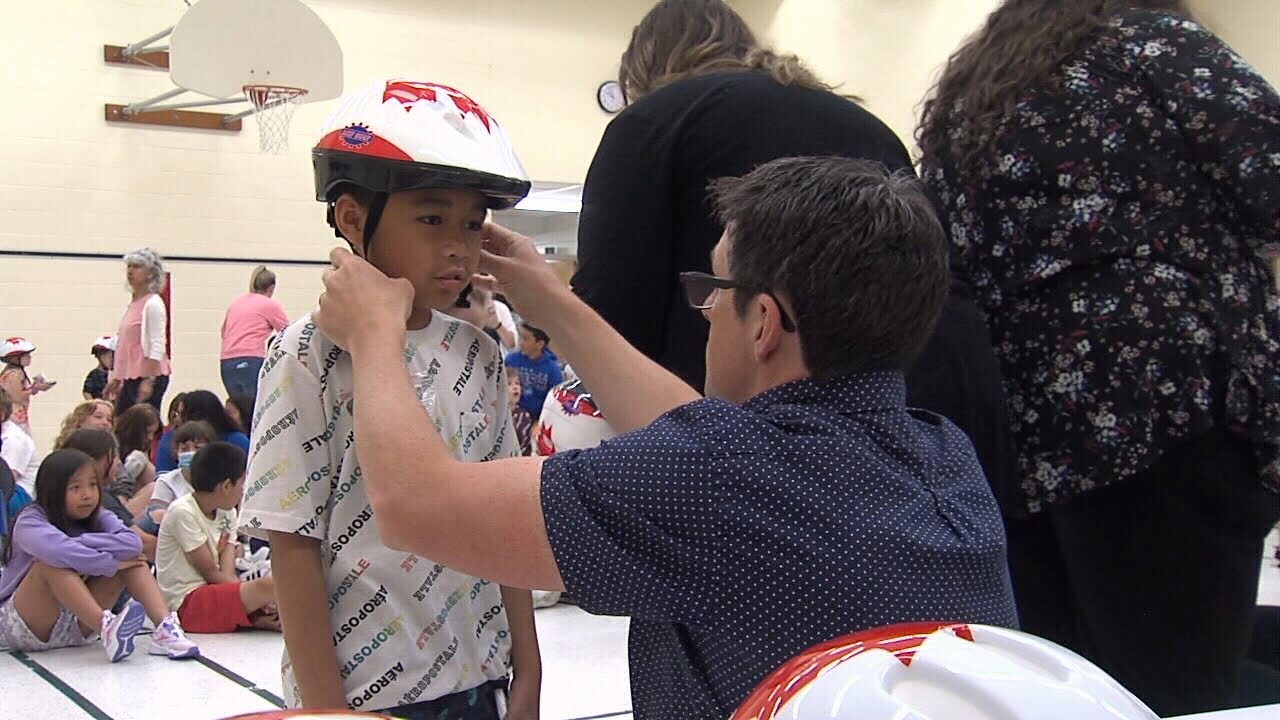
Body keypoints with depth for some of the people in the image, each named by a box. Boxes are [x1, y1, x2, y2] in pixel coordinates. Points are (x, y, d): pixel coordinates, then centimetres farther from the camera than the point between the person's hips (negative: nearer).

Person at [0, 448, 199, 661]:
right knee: (52, 563, -31)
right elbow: (58, 551, -37)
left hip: (77, 624, 5)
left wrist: (79, 542, -25)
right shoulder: (30, 522, -14)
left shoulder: (97, 517, 0)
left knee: (130, 557, -10)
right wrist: (110, 564, -28)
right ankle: (106, 627, -48)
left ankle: (165, 626, -29)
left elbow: (132, 543, -22)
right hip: (19, 626, -5)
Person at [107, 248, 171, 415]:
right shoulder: (134, 304, 16)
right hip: (130, 378, 9)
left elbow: (157, 346, -16)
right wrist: (117, 378, 21)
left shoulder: (153, 304, -9)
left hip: (150, 377, -9)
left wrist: (149, 380, -22)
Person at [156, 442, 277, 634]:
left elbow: (227, 573, 1)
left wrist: (255, 599, -17)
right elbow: (212, 574, -12)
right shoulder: (182, 512, -12)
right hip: (187, 603, -8)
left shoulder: (227, 513, 11)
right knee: (268, 586, -28)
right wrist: (256, 594, -13)